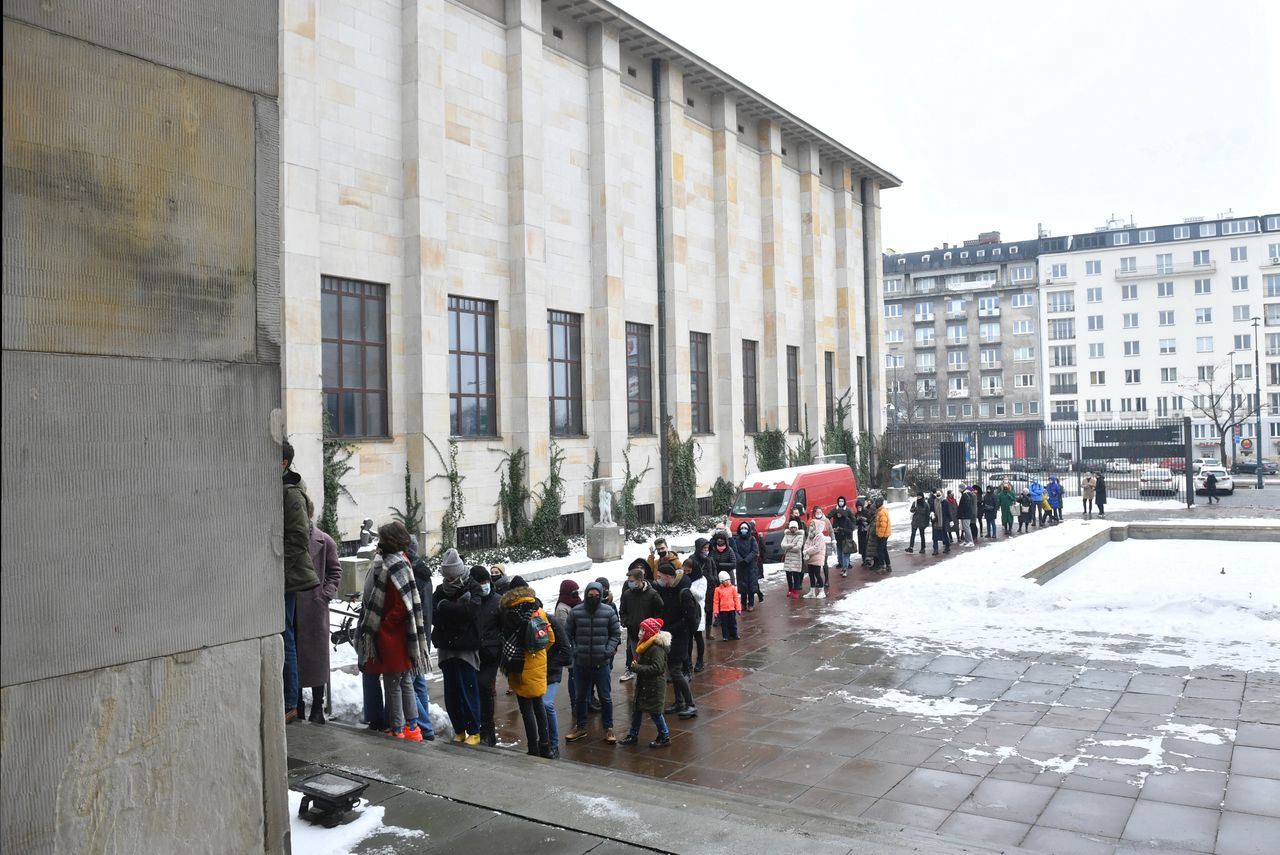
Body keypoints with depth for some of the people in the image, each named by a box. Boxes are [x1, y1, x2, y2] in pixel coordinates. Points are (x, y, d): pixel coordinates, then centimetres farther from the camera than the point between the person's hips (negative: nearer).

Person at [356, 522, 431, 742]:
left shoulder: (394, 568, -19)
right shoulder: (398, 563, 10)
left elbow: (401, 607, -23)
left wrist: (382, 626, -12)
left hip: (391, 639, -9)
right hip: (399, 639, 9)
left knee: (392, 685, 2)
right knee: (405, 682, 15)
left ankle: (397, 730, 11)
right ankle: (411, 728, 23)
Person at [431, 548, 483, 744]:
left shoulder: (473, 589, -3)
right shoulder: (440, 590, 8)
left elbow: (470, 610, -22)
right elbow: (434, 616, -5)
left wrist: (444, 607, -11)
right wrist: (459, 606, -17)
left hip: (467, 649, -4)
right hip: (446, 648, 4)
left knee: (469, 693, -2)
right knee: (451, 695, 8)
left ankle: (474, 732, 11)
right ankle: (459, 730, 22)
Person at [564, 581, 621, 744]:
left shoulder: (609, 612, -3)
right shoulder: (575, 612, -2)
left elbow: (616, 634, 3)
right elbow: (568, 633, 5)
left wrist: (609, 650, -8)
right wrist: (572, 650, -6)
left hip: (601, 663, -1)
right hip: (580, 663, 1)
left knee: (605, 697, 7)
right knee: (581, 696, 15)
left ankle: (608, 729, 22)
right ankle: (580, 727, 30)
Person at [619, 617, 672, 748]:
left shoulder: (657, 648, -22)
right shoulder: (645, 645, 8)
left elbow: (656, 668, -29)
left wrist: (636, 667, -25)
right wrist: (635, 664, -4)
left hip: (654, 686, -9)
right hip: (643, 684, 9)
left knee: (654, 711, 0)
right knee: (636, 709, 14)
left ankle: (665, 737, 15)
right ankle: (633, 735, 26)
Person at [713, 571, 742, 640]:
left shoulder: (732, 588, 0)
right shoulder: (718, 589, -6)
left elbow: (736, 599, 4)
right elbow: (716, 601, -3)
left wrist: (738, 608, 3)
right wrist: (716, 611, -5)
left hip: (732, 609, 1)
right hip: (723, 610, -1)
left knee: (733, 623, 11)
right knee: (724, 624, 7)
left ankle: (734, 635, 24)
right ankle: (725, 636, 18)